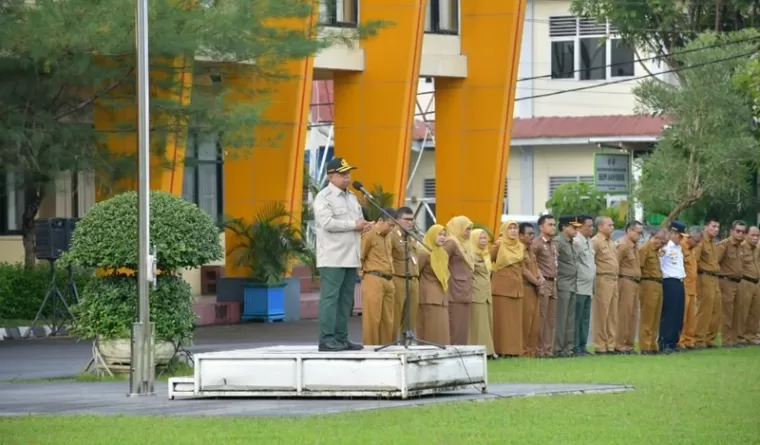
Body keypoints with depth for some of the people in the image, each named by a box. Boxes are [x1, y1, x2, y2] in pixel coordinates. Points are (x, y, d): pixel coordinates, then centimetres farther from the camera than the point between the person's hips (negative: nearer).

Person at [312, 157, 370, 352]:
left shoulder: (351, 197, 20)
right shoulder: (323, 197, -7)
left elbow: (358, 220, 24)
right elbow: (327, 223, -19)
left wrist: (364, 225, -1)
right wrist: (354, 225, -14)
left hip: (350, 257, 8)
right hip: (332, 258, -8)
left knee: (346, 299, 8)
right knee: (330, 297, -9)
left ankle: (341, 338, 11)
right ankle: (327, 339, -10)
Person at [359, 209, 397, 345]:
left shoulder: (387, 237, 18)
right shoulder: (369, 235, -8)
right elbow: (359, 258, -10)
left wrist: (390, 276, 18)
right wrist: (367, 273, -6)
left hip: (388, 281, 8)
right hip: (374, 280, -8)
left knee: (388, 319, 9)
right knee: (373, 318, -7)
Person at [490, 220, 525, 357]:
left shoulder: (521, 247, 11)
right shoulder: (498, 245, -5)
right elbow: (488, 261, 0)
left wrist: (515, 274, 14)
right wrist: (497, 270, 2)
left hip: (516, 286, 5)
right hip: (501, 285, -5)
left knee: (515, 319, 4)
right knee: (501, 318, -6)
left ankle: (514, 348, 6)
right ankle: (501, 349, -6)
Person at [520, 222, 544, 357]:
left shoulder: (530, 250, 18)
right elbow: (524, 270, -14)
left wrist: (541, 278, -1)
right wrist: (536, 281, -7)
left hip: (534, 288, 9)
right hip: (525, 287, -9)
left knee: (535, 320, 7)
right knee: (525, 320, -8)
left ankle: (533, 348, 10)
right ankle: (524, 349, -5)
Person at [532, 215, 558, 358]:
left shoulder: (553, 244, 16)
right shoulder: (537, 243, -9)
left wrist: (555, 278, 12)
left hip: (553, 283, 8)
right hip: (543, 283, -8)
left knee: (551, 319, 8)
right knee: (541, 318, -6)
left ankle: (548, 348, 12)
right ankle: (539, 350, -4)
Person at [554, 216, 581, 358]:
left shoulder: (570, 242, 17)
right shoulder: (558, 242, -11)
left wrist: (575, 283, 14)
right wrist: (556, 279, -15)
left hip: (572, 286, 9)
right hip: (563, 286, -9)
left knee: (571, 319, 9)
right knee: (561, 319, -7)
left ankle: (568, 347, 12)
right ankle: (558, 349, -5)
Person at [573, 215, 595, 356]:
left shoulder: (589, 241, 16)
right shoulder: (577, 241, -13)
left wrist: (593, 284, 18)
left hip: (588, 287, 9)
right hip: (579, 287, -9)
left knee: (585, 319, 11)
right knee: (577, 319, -6)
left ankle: (582, 346, 15)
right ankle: (575, 347, -5)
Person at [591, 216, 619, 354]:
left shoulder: (611, 243, 19)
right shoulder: (595, 242, -10)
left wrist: (616, 277, 14)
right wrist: (596, 276, -14)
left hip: (614, 281, 9)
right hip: (603, 281, -9)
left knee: (612, 316, 10)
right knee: (601, 315, -5)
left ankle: (610, 345, 15)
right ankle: (600, 346, -1)